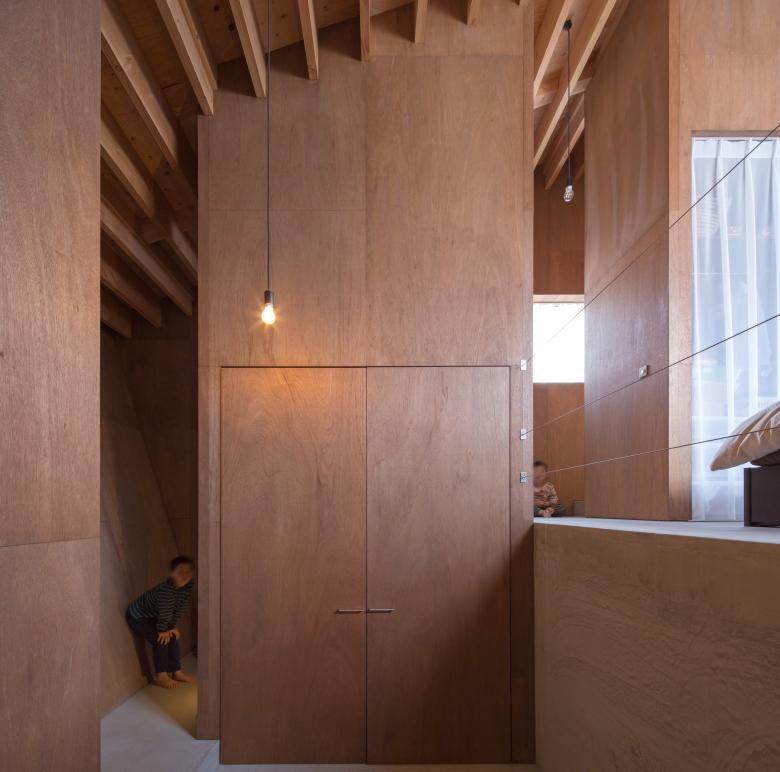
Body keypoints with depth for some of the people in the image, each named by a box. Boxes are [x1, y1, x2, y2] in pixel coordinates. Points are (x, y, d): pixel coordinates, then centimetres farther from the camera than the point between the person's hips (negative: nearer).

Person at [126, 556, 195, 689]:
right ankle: (161, 676, -4)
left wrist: (172, 627, -5)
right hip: (137, 616, -8)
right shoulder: (166, 589, -39)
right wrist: (162, 630, -17)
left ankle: (176, 671, 16)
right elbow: (165, 612, -29)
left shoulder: (188, 585, -16)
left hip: (153, 616, 8)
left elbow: (180, 607, -8)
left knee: (173, 637, 3)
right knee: (161, 640, -17)